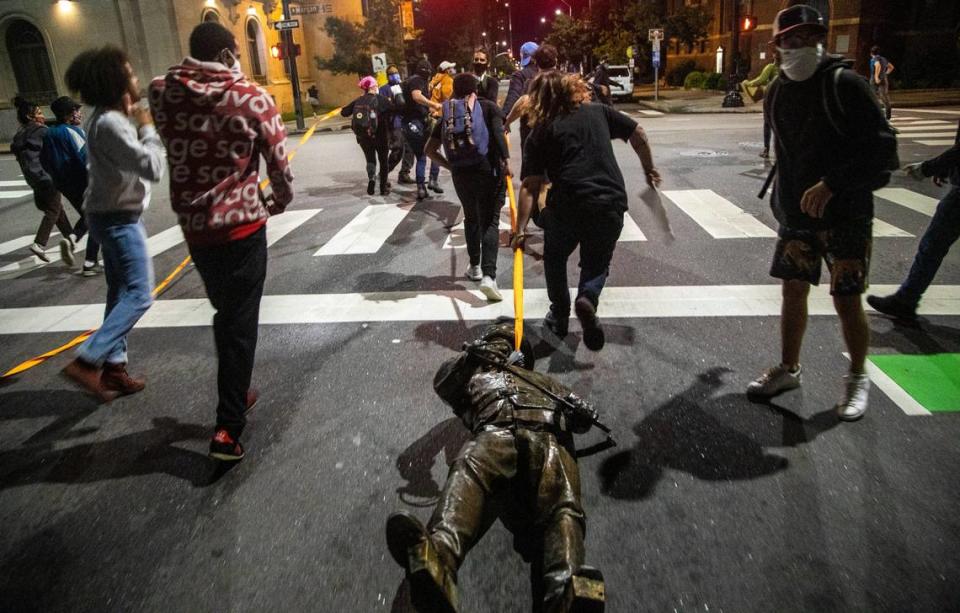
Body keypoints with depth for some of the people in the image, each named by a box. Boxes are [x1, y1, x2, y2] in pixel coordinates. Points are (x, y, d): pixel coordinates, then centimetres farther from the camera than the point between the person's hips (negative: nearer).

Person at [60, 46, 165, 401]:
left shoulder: (107, 118, 10)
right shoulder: (110, 124, -21)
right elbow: (153, 168, -23)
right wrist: (147, 127, -13)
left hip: (113, 215, 11)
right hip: (117, 218, -11)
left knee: (121, 292, 14)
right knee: (138, 294, -9)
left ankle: (113, 366, 20)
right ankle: (87, 362, -7)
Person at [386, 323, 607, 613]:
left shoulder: (544, 381, 47)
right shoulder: (476, 376, 44)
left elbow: (580, 412, 33)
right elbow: (443, 383, 23)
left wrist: (579, 412, 6)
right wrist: (469, 356, 5)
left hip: (547, 438, 1)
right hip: (495, 433, -1)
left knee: (561, 506, -34)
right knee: (468, 471, -40)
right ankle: (437, 557, -69)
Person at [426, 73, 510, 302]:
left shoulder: (448, 114, 13)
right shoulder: (488, 107, 4)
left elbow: (430, 149, 12)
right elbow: (498, 133, -16)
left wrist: (450, 165, 15)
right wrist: (506, 161, -16)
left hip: (460, 174, 4)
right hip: (488, 170, -3)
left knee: (471, 218, 24)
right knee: (490, 222, -1)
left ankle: (475, 267, 33)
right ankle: (488, 275, -17)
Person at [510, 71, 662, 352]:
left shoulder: (541, 133, 4)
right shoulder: (598, 111, 11)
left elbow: (530, 186, -3)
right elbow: (638, 134, 11)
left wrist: (521, 227, -5)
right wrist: (649, 169, 24)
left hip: (567, 207, -2)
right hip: (611, 204, 2)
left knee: (555, 258, 26)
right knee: (597, 263, 22)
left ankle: (560, 316, 32)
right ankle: (588, 298, -8)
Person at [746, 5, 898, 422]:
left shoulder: (844, 85, -13)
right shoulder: (777, 94, 6)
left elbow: (882, 150, -17)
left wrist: (831, 184, -27)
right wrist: (781, 203, 14)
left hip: (845, 215, -5)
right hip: (795, 215, 6)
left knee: (846, 301, -1)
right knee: (793, 292, 11)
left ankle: (857, 378, 20)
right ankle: (788, 369, 27)